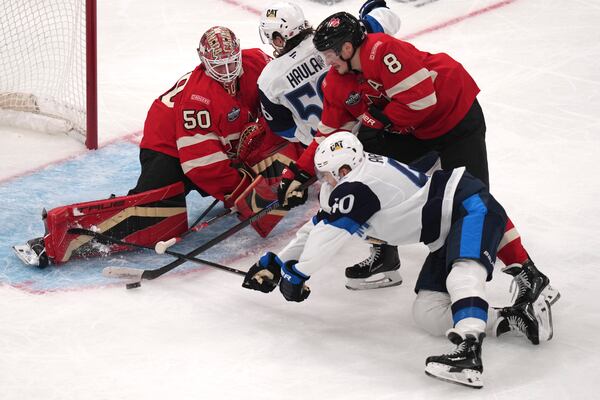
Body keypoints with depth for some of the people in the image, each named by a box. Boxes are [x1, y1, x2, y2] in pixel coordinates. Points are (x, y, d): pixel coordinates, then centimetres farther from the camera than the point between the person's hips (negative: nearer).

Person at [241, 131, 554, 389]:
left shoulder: (358, 186, -20)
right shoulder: (349, 186, 10)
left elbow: (328, 238, -18)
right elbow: (317, 228, 19)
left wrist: (296, 273, -3)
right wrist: (275, 264, 21)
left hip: (473, 208, -10)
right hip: (446, 236, 10)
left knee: (463, 274, -37)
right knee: (429, 313, 0)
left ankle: (468, 352, -56)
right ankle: (519, 316, -2)